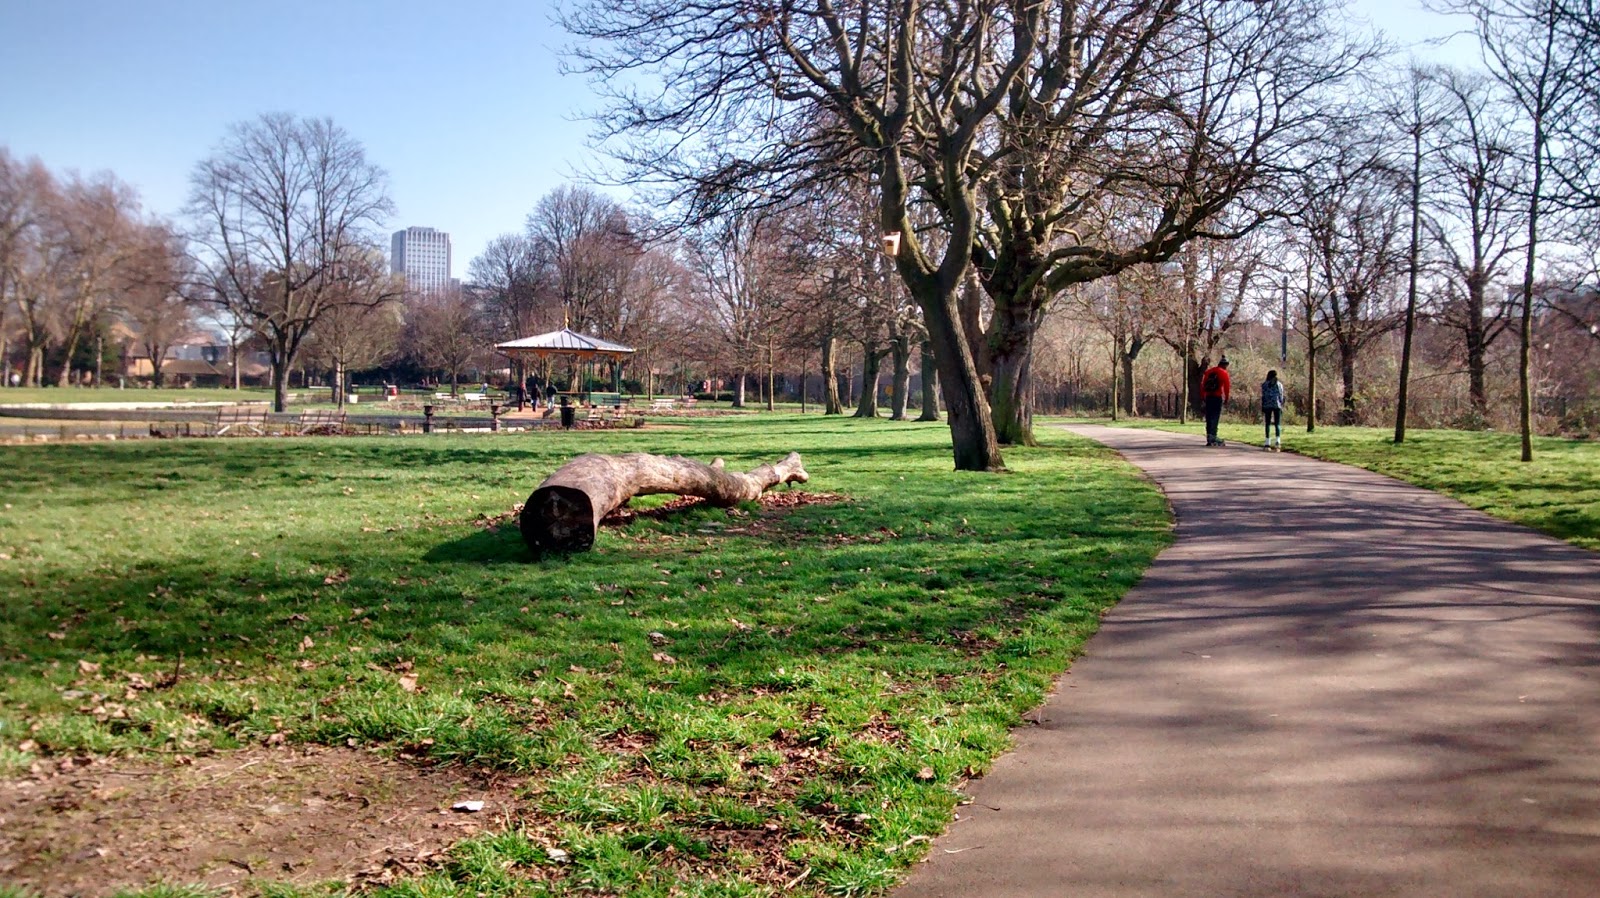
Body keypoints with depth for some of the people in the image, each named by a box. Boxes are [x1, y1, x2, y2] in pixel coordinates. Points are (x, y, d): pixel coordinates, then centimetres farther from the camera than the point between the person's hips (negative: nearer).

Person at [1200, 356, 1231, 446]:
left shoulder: (1208, 371, 13)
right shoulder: (1223, 373, -2)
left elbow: (1203, 384, 11)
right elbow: (1226, 386, -6)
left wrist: (1202, 396, 14)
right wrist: (1226, 397, 4)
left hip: (1208, 397, 5)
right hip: (1217, 397, -5)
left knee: (1209, 417, 8)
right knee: (1215, 417, -5)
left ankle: (1209, 437, 8)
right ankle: (1212, 437, -13)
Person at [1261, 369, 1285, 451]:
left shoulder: (1264, 384, 3)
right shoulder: (1279, 384, 5)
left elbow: (1263, 397, 1)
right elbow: (1281, 396, 4)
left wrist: (1262, 409, 5)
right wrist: (1281, 407, 11)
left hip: (1267, 405, 0)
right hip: (1277, 405, 0)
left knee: (1268, 424, 5)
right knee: (1277, 424, 1)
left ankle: (1267, 443, 3)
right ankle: (1278, 441, -18)